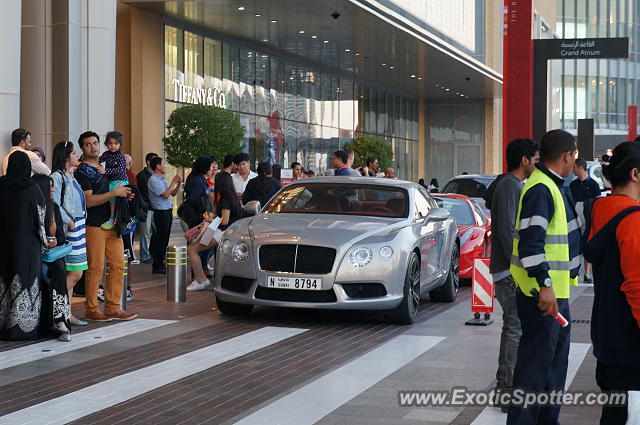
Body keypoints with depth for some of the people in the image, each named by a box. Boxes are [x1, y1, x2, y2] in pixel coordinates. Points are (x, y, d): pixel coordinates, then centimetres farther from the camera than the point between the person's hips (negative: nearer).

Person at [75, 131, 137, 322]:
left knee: (118, 265, 6)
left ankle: (113, 308, 13)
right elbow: (88, 200, -16)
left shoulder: (104, 167, 18)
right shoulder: (83, 171, -7)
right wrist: (115, 193, -16)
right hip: (94, 225, -8)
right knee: (96, 268, -5)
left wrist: (125, 194, 9)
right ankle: (91, 310, 4)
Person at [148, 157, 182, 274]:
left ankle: (160, 264, 20)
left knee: (165, 239, 13)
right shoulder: (153, 180, -12)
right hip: (161, 213, -10)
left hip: (167, 212, 10)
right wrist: (174, 182, -12)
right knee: (160, 240, -7)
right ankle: (157, 267, -3)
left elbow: (173, 193, 19)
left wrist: (178, 183, 4)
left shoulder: (162, 179, 17)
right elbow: (165, 194, -18)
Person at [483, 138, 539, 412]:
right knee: (516, 329, -10)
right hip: (509, 271, -11)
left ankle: (505, 384, 24)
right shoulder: (509, 186, -15)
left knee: (512, 327, 16)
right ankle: (510, 392, -8)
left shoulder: (514, 185, 17)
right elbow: (507, 230, -22)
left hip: (509, 270, 11)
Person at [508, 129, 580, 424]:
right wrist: (544, 284, -29)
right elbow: (530, 241, -26)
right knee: (536, 361, -6)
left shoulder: (554, 187, 16)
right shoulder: (540, 189, -17)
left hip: (555, 290, 11)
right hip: (542, 293, -11)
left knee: (555, 361, 18)